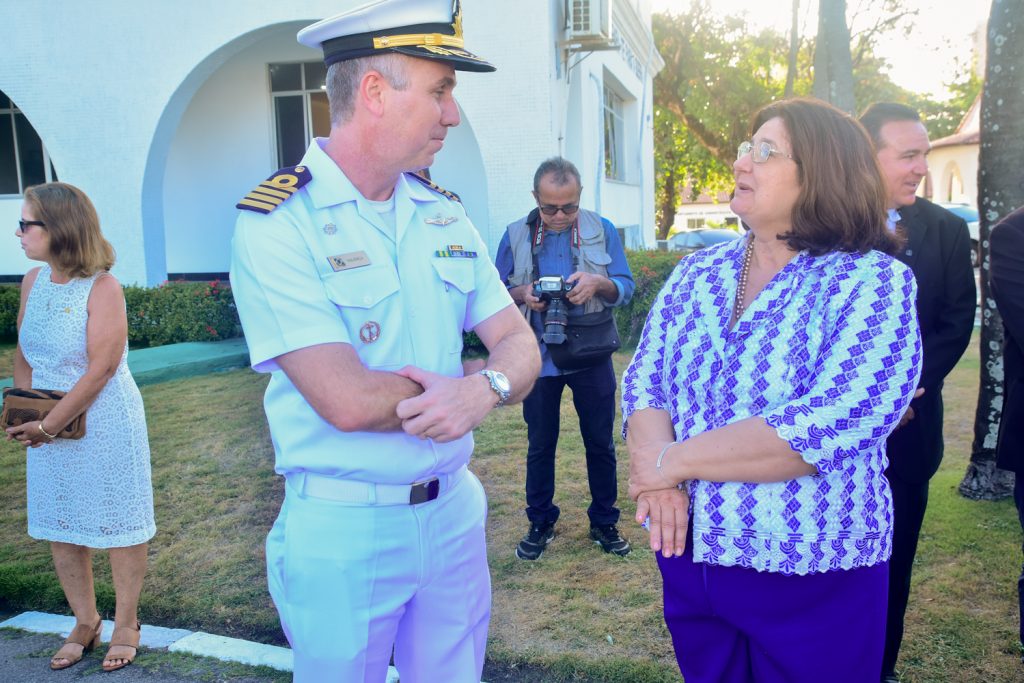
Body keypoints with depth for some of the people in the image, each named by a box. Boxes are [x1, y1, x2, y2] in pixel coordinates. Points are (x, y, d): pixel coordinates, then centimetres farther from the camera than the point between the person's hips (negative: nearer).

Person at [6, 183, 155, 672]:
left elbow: (100, 370, -19)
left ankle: (126, 624, 24)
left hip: (105, 425, -6)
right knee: (60, 530, 13)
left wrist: (46, 426, -16)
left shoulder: (102, 288, -16)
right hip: (48, 427, 7)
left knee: (118, 525, 6)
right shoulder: (33, 282, 4)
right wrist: (28, 417, -2)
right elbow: (23, 355, 12)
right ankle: (85, 623, 31)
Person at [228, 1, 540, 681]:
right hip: (344, 529, -5)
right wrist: (474, 385, -11)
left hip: (454, 510, 6)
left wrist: (486, 389, -21)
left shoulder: (446, 215, 4)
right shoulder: (277, 223, -16)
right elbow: (347, 400, -25)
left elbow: (519, 343, 2)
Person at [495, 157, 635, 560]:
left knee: (600, 443, 11)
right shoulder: (516, 235, 0)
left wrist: (599, 282, -23)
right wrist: (522, 294, -19)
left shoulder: (602, 230, -1)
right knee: (540, 445, 12)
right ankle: (540, 523, 28)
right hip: (538, 358, 0)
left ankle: (604, 522, 28)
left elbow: (626, 287, -2)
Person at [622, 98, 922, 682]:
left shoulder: (873, 283, -12)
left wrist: (673, 462, -20)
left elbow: (833, 423, -25)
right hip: (688, 553, 5)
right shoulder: (697, 272, 5)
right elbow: (644, 379, -1)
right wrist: (658, 480, -20)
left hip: (812, 580, -4)